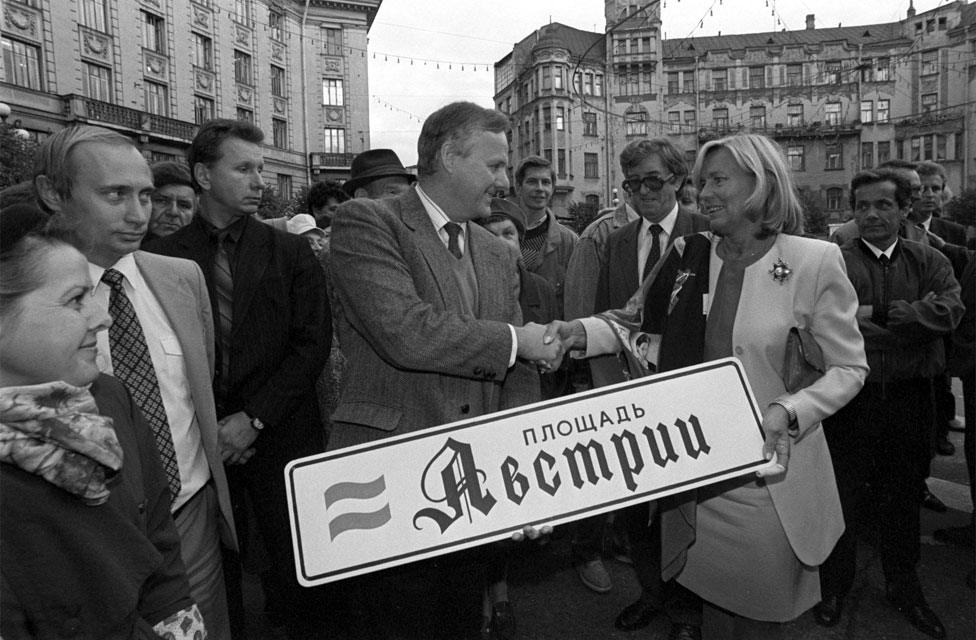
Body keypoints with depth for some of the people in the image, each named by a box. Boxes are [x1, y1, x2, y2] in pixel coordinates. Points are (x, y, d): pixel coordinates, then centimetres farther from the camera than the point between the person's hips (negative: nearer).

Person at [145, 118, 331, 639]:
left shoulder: (290, 252, 3)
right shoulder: (163, 257, 2)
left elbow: (313, 344, -2)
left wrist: (254, 417, -9)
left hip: (280, 435, 1)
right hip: (199, 441, 0)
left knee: (295, 562, 8)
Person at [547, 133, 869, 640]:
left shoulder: (814, 261, -9)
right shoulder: (687, 256, 1)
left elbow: (848, 368, -5)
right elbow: (636, 322, 6)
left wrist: (789, 412, -20)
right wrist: (581, 333, -11)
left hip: (766, 467, -3)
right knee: (688, 575, 19)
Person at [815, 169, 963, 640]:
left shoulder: (930, 262, 5)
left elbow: (951, 310, -13)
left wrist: (876, 313, -19)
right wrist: (914, 322, -17)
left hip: (909, 399, 3)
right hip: (851, 398, -3)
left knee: (901, 497, 18)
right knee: (842, 495, 11)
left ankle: (904, 589, 38)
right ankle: (835, 586, 31)